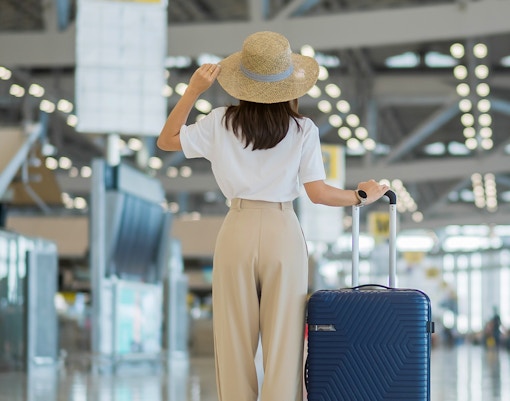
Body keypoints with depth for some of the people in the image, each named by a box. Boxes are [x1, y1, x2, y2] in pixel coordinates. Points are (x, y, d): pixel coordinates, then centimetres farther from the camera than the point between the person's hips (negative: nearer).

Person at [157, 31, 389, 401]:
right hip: (283, 233, -1)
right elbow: (318, 192, -7)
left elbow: (166, 140, 9)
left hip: (237, 231, 1)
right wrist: (361, 196, 9)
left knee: (235, 339, 9)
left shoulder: (221, 123, -1)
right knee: (283, 340, 4)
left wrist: (194, 90, 6)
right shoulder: (303, 130, -4)